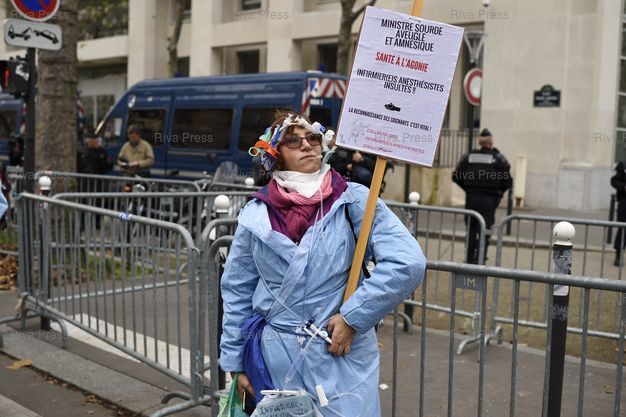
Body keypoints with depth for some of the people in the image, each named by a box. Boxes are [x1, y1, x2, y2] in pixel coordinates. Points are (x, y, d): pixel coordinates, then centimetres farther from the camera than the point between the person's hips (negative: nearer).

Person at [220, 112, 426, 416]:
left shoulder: (353, 200, -9)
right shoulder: (255, 214, -1)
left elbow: (408, 263, -17)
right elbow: (237, 292, 7)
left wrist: (353, 317, -17)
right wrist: (236, 363, 9)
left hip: (343, 356, -2)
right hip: (275, 359, 2)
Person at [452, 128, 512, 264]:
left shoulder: (468, 157, 2)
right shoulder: (498, 158, -4)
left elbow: (456, 176, 2)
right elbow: (508, 181, -7)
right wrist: (499, 191, 10)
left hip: (471, 198, 3)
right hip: (489, 199, -3)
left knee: (471, 229, 15)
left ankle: (469, 259, 24)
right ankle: (479, 261, -5)